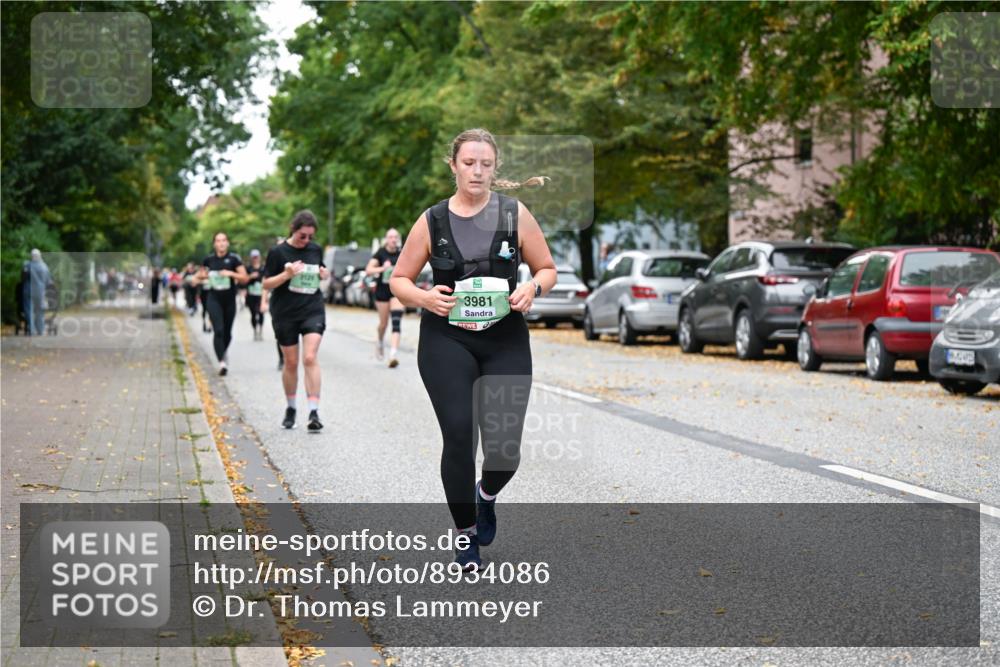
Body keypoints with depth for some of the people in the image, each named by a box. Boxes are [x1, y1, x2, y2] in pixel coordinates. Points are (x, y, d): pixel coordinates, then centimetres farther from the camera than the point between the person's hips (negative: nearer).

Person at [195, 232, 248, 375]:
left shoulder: (234, 259, -3)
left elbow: (244, 278, -5)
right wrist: (202, 276, -4)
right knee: (218, 330, -16)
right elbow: (200, 276, 19)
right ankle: (222, 362, -21)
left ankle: (223, 353, 40)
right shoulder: (209, 260, 3)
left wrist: (231, 273, -19)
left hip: (229, 300, 1)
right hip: (214, 299, 0)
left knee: (227, 332, 11)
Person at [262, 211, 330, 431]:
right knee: (291, 363, 7)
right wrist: (286, 275, -21)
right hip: (285, 314, -1)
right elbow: (266, 283, -4)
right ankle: (290, 408, 26)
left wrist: (323, 274, 0)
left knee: (310, 357, -14)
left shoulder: (315, 249, 6)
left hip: (313, 310, 1)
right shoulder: (278, 252, -5)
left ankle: (314, 412, -17)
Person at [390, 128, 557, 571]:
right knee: (459, 437, -10)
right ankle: (466, 534, 13)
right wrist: (425, 298, -13)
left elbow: (547, 268, 9)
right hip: (447, 340, 0)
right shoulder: (431, 221, 2)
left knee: (504, 447, -6)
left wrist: (532, 289, -13)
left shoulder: (515, 214, 2)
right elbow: (398, 280, 8)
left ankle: (487, 494, 33)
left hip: (506, 340, 1)